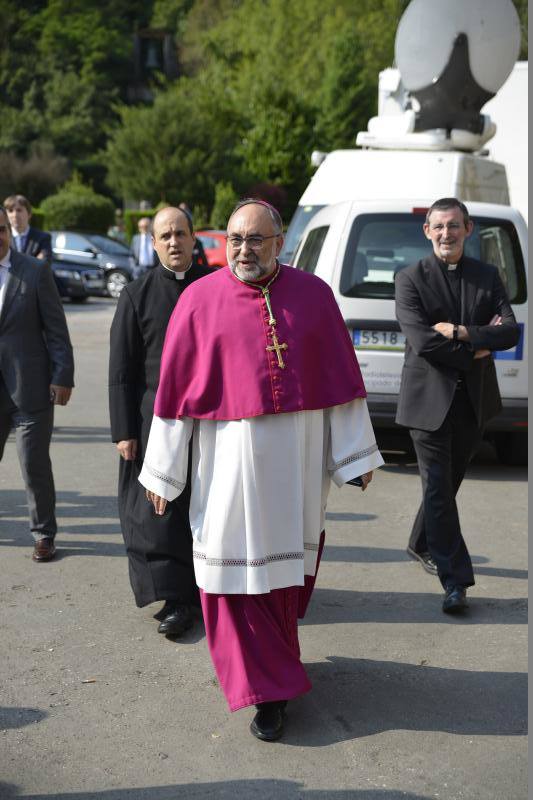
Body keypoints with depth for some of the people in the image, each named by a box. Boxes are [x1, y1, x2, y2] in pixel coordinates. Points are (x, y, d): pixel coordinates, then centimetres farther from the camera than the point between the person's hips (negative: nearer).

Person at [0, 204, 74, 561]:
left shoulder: (36, 271, -2)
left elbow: (56, 328, -3)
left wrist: (62, 377, -8)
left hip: (30, 388, -2)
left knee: (35, 465, 3)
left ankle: (44, 534, 18)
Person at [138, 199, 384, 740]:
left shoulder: (313, 295, 2)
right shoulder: (200, 300, -2)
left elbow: (340, 379, 5)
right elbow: (174, 388, -1)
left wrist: (355, 453, 4)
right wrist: (162, 471, 0)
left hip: (299, 453, 2)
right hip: (229, 455, -2)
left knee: (291, 558, 14)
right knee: (237, 563, 1)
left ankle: (274, 651, 40)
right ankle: (268, 688, 13)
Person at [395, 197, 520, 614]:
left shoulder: (488, 276, 8)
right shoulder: (410, 279, -4)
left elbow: (511, 331, -4)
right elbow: (422, 342, -16)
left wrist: (461, 332, -17)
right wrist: (477, 349, -12)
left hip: (474, 400, 4)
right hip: (429, 398, -4)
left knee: (448, 482, 17)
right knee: (439, 489, -4)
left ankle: (423, 545, 40)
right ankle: (455, 580, -1)